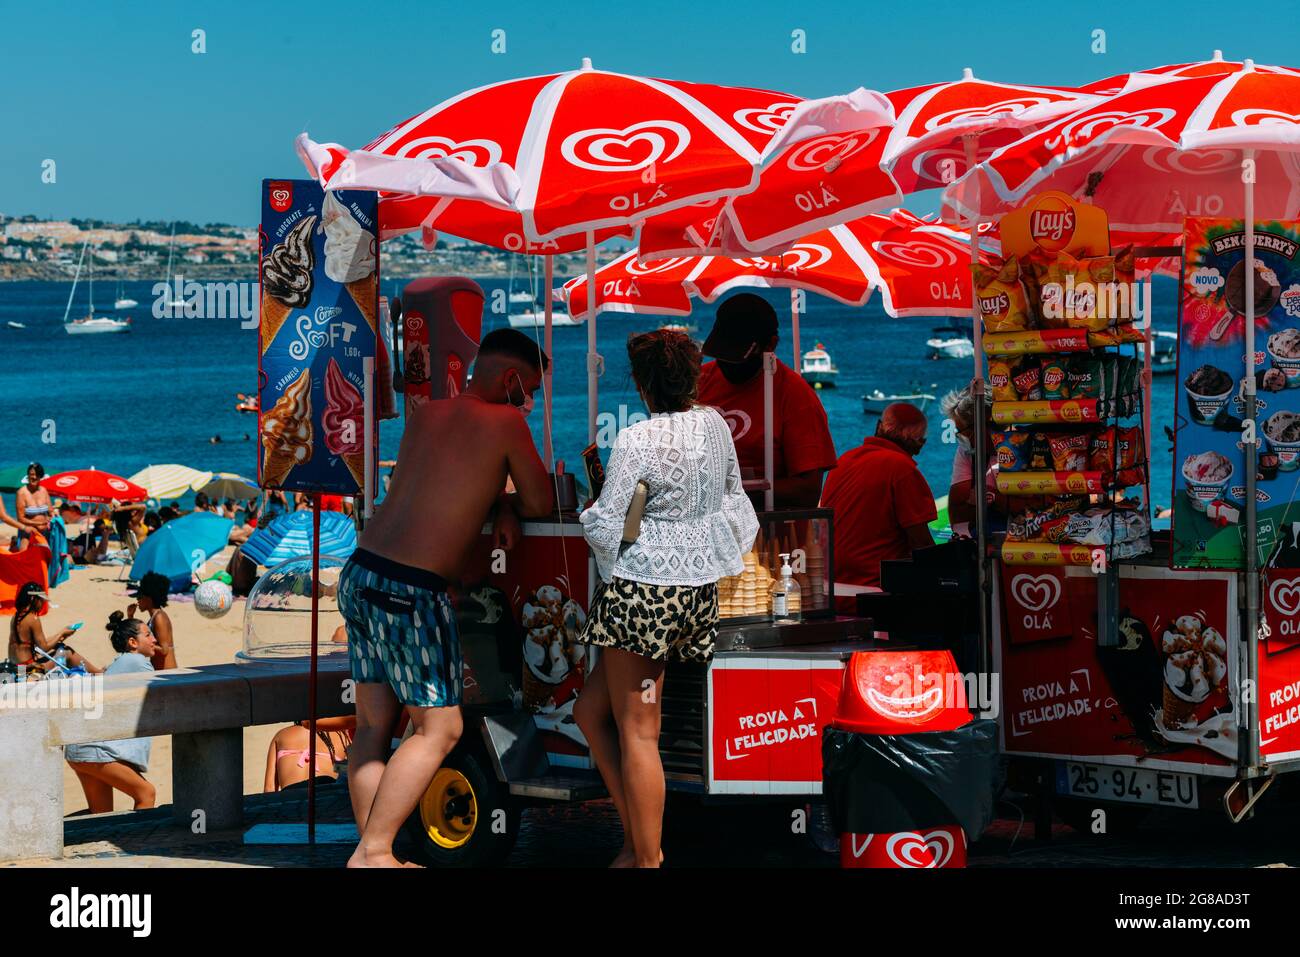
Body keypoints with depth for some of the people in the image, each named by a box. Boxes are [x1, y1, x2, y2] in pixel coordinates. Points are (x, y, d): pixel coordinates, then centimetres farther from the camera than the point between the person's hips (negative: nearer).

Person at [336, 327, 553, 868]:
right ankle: (372, 853, -5)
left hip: (359, 576, 8)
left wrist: (500, 505, 12)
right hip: (412, 594, -8)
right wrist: (509, 502, 22)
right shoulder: (504, 422, -6)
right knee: (439, 728, 1)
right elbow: (540, 504, 3)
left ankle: (372, 851, 9)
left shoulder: (423, 416, 14)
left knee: (373, 725, 10)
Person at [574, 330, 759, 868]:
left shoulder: (637, 441, -16)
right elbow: (732, 495, 21)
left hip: (643, 589, -8)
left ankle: (646, 858, 3)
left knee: (636, 731, 0)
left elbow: (604, 525, -13)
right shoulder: (715, 425, 6)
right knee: (590, 710, 16)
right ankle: (638, 838, 16)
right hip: (698, 588, 8)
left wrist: (591, 515, 8)